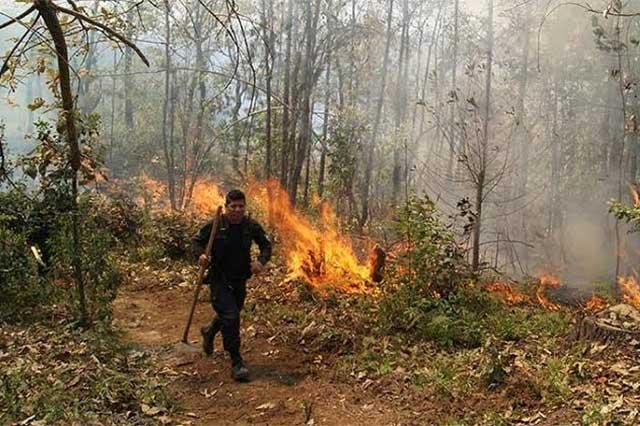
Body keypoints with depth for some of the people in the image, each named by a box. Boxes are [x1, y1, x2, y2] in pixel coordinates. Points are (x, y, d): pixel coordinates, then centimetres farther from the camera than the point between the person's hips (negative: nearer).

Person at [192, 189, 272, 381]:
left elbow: (266, 245, 5)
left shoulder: (251, 226, -6)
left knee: (229, 315, 22)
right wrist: (200, 254, -20)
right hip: (219, 279, -4)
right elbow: (197, 240, 1)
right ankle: (236, 362, -6)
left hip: (240, 280, 4)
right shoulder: (215, 225, -12)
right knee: (230, 317, -16)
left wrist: (261, 261, -15)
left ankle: (209, 331, 55)